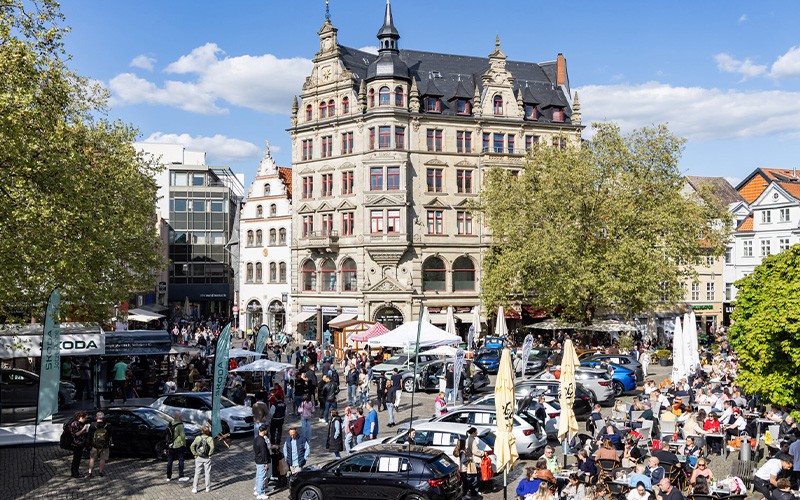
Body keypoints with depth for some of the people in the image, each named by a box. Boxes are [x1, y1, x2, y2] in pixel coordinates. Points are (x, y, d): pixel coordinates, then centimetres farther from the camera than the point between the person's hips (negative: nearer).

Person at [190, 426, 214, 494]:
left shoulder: (198, 438, -3)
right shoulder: (210, 438, -10)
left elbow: (192, 447, -7)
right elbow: (212, 447, -23)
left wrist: (195, 454, 0)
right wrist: (209, 454, -10)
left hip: (198, 458, 2)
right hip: (207, 458, -1)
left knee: (197, 473, 9)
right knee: (207, 473, 10)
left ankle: (194, 488, 9)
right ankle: (208, 488, 16)